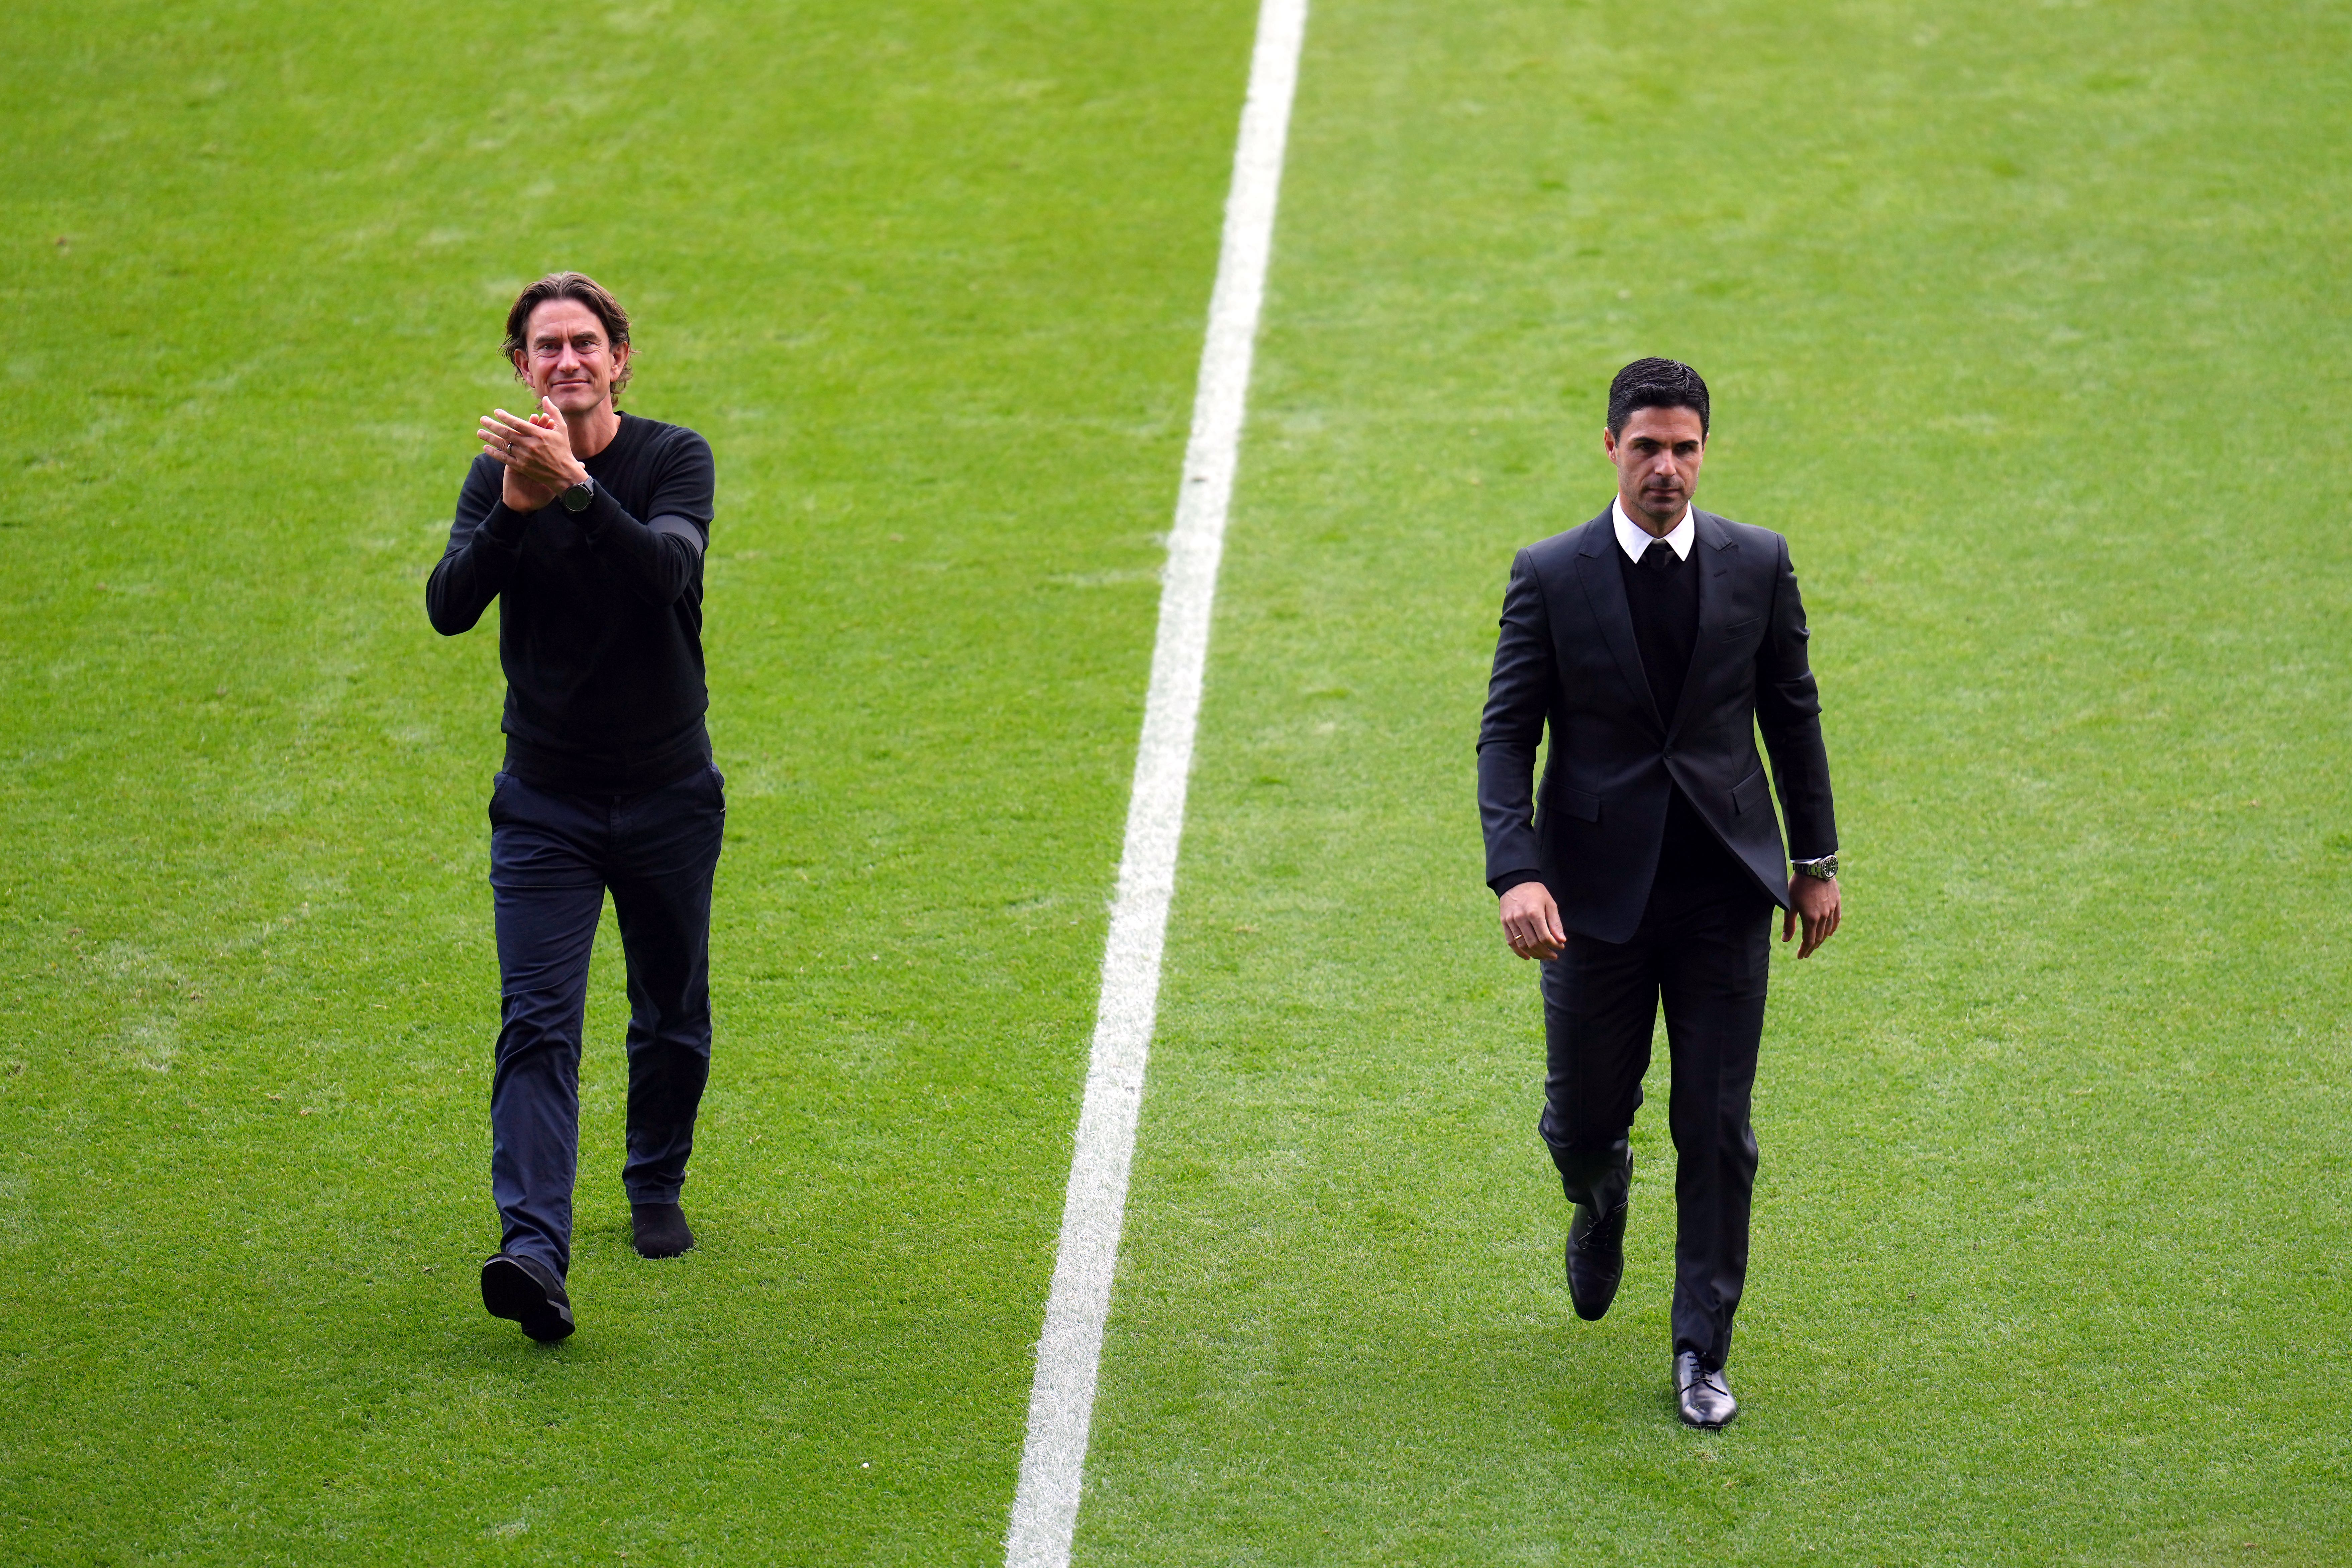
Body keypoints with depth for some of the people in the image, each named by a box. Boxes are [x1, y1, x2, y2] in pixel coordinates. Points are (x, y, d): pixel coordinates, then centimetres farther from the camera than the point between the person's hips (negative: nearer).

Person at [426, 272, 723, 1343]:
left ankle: (657, 1190, 39)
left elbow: (667, 571, -27)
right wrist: (514, 510, -31)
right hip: (545, 800, 0)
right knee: (536, 1024, -14)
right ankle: (535, 1251, -25)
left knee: (672, 1017, 14)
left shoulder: (675, 458, -7)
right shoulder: (498, 474, -2)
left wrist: (574, 490, -41)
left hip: (670, 793, 0)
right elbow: (449, 609, -15)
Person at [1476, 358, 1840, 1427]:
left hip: (1726, 893, 1)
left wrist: (1817, 860, 11)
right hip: (1597, 894, -1)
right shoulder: (1550, 577, -5)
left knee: (1718, 1131, 1)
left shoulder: (1758, 564, 0)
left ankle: (1702, 1355, 13)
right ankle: (1600, 1201, 47)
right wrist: (1514, 873, -18)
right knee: (1584, 1116, 9)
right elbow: (1506, 735, -5)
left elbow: (1793, 714, 10)